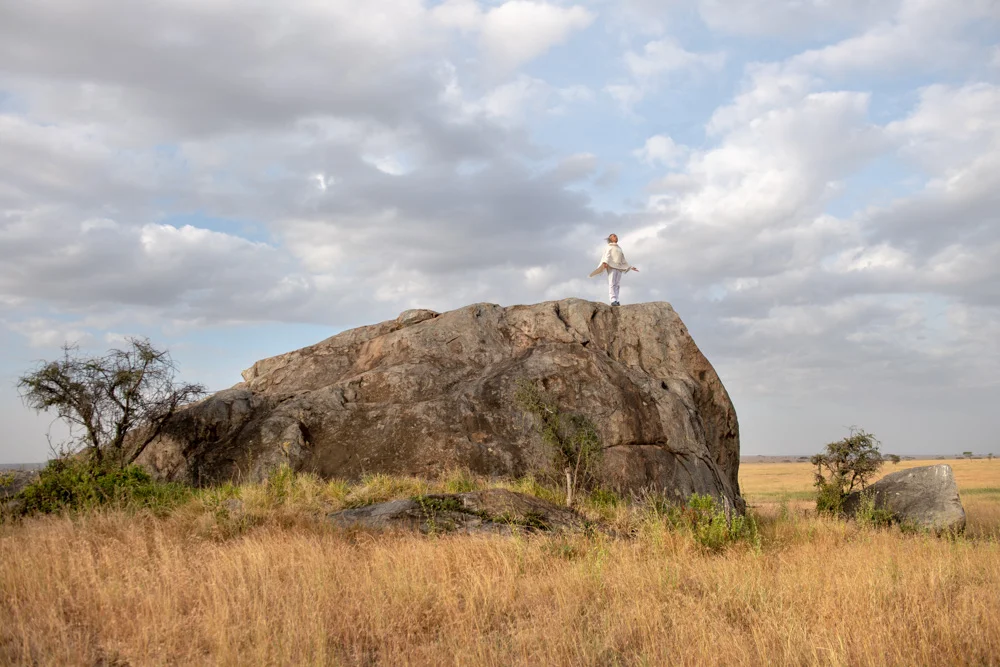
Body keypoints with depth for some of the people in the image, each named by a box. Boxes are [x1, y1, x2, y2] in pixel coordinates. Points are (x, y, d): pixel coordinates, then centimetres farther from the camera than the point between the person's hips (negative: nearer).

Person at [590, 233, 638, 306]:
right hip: (611, 266, -5)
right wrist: (605, 262, -24)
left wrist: (631, 267, 24)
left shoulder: (619, 249, 32)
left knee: (617, 285, -8)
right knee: (612, 283, -17)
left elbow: (623, 261, 31)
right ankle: (613, 300, -28)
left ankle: (616, 301, -16)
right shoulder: (609, 247, 14)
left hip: (619, 267, 6)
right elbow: (606, 256, -4)